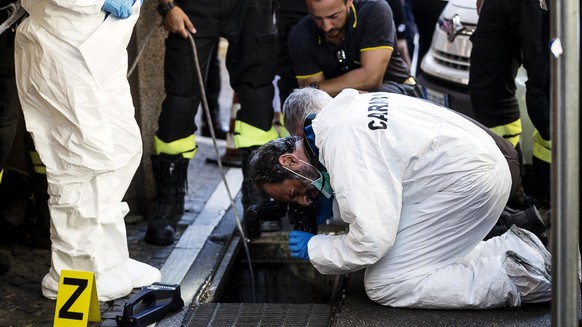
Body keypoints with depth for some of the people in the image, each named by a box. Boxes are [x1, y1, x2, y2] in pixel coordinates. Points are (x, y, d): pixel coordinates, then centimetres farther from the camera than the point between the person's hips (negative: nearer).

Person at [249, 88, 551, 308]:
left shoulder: (342, 148, -19)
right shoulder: (338, 109, 11)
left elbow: (372, 239, -22)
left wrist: (314, 248, -7)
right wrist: (331, 209, 11)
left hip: (466, 183, -10)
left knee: (384, 287, -8)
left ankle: (513, 279, -12)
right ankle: (513, 249, 8)